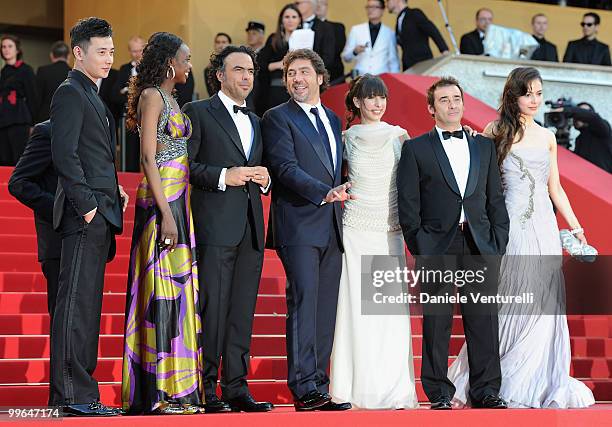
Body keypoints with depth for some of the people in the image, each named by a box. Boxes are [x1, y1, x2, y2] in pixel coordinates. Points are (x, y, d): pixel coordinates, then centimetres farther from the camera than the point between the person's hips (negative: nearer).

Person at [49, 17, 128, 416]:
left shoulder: (93, 96, 22)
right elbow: (64, 154, -16)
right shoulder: (70, 93, -8)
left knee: (87, 304, 10)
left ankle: (79, 392, 13)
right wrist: (86, 203, -18)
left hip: (100, 214, 10)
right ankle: (73, 393, -9)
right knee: (76, 302, -9)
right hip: (85, 215, -10)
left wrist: (112, 189, 12)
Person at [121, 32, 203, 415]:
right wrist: (166, 214, -20)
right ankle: (158, 393, -9)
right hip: (161, 202, -9)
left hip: (179, 202, 9)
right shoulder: (152, 96, -8)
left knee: (178, 289, 8)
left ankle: (177, 389, 10)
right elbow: (148, 157, -15)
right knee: (163, 290, -10)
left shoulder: (171, 100, 19)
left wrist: (179, 210, 14)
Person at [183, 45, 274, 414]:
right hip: (216, 226, -6)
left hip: (251, 229, 6)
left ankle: (237, 388, 9)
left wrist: (265, 179, 5)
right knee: (212, 307, -8)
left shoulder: (257, 122, 22)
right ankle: (205, 389, -4)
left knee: (243, 311, 6)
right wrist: (223, 176, -15)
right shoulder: (199, 113, 3)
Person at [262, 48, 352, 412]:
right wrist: (325, 193, -26)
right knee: (304, 303, -12)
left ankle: (319, 387, 7)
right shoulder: (278, 118, -1)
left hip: (332, 228, 6)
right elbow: (286, 167, -13)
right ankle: (304, 388, -13)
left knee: (327, 309, 4)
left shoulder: (333, 120, 20)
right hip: (299, 227, -6)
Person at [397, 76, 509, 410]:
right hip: (436, 247, -2)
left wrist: (498, 242, 4)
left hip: (480, 246, 3)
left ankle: (486, 390, 7)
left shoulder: (484, 146, 15)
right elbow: (407, 204, 1)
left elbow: (495, 198, 14)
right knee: (436, 323, 0)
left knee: (484, 319, 0)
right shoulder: (416, 149, 6)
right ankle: (439, 393, 6)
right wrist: (419, 248, -7)